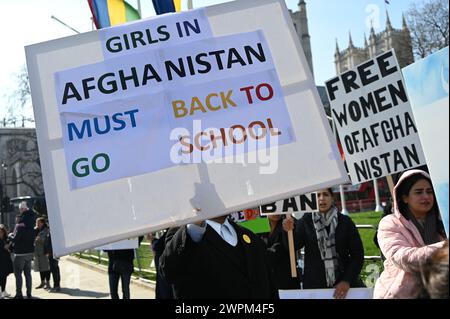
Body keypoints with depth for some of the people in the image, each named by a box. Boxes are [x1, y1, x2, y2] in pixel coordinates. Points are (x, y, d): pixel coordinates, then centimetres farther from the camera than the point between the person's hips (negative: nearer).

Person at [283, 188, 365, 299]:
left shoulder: (345, 221, 1)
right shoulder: (306, 221, 2)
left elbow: (357, 254, 0)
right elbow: (293, 246, -9)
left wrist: (348, 280, -10)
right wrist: (289, 231, -29)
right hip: (314, 284, 0)